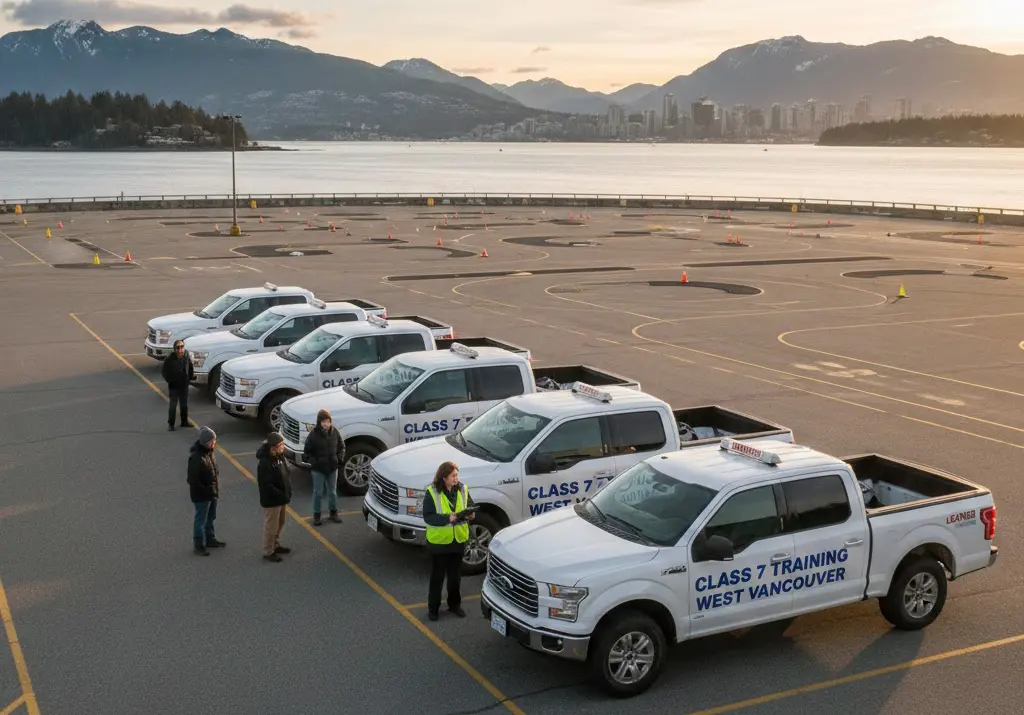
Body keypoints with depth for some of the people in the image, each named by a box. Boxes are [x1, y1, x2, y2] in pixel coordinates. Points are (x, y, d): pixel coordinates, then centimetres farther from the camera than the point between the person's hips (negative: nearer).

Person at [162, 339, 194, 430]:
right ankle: (170, 424, 10)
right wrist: (169, 380, -10)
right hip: (174, 386, -4)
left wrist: (191, 376, 5)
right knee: (173, 405, -1)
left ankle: (184, 421, 30)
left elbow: (191, 368, 13)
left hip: (184, 385, 4)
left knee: (184, 404, 16)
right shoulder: (169, 359, -17)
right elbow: (163, 371, -6)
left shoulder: (186, 356, -6)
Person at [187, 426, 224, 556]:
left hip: (212, 492, 9)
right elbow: (193, 480, -25)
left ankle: (210, 539, 40)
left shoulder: (210, 452, -1)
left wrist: (215, 489, 8)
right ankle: (199, 545, 20)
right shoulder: (196, 458, -28)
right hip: (201, 496, -9)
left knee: (210, 518, 24)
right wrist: (207, 491, -20)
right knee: (201, 520, 6)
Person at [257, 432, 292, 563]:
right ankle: (268, 552, 18)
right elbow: (266, 485, -27)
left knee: (280, 524, 23)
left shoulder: (279, 457, 1)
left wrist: (288, 493, 5)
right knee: (271, 527, 4)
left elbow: (286, 475, 12)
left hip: (282, 498, 9)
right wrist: (282, 496, -24)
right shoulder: (265, 463, -27)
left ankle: (276, 545, 40)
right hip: (271, 500, -9)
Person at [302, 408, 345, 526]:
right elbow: (306, 451, -6)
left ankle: (333, 513, 31)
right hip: (318, 469, -3)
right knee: (318, 493, 7)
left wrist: (340, 458, -2)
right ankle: (316, 515, 20)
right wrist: (312, 462, -14)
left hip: (332, 468, 3)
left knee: (332, 492, 16)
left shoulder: (335, 432, -5)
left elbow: (341, 446, 8)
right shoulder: (313, 435, -15)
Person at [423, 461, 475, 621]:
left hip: (459, 539, 4)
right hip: (438, 541, -4)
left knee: (455, 575, 17)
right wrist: (448, 518, -30)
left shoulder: (463, 489, -2)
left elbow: (471, 506, 8)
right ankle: (433, 608, 20)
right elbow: (428, 516, -18)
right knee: (437, 576, 7)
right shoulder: (432, 492, -15)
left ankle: (455, 604, 33)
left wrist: (470, 514, -15)